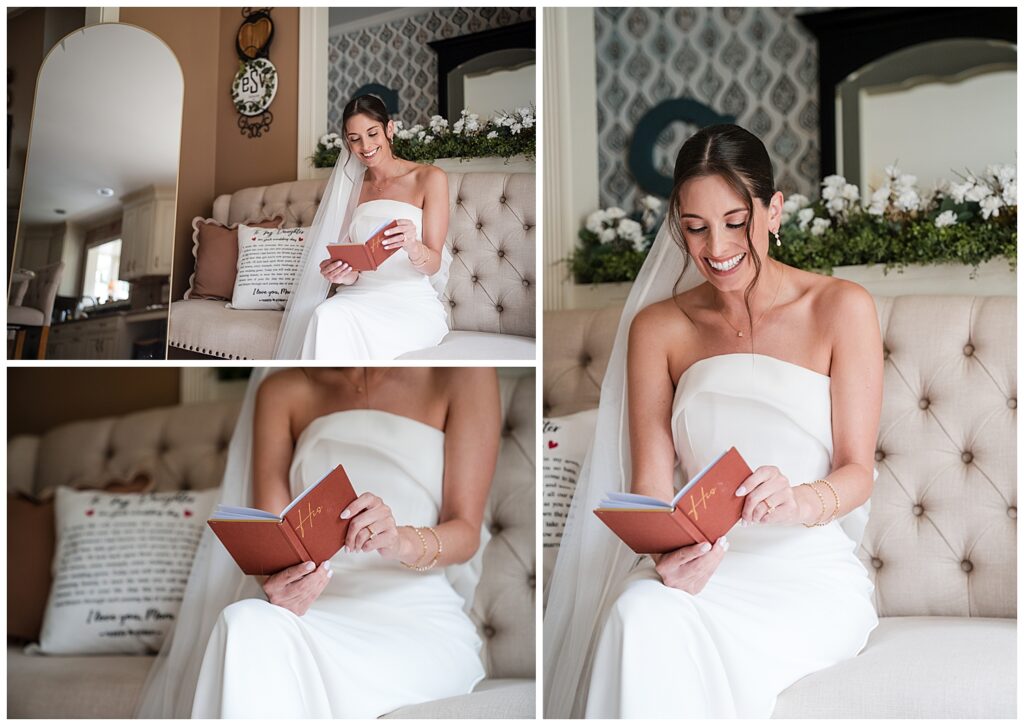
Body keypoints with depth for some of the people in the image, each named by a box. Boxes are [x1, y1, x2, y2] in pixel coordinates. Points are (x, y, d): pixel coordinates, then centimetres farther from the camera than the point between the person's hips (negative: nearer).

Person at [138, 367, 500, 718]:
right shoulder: (281, 391, 14)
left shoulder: (464, 376, 6)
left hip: (419, 623, -3)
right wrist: (275, 583, -21)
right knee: (250, 625, -34)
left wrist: (402, 542, -23)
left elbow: (467, 532, 1)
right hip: (310, 612, 3)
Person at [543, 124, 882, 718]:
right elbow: (650, 483, 2)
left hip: (809, 568, -2)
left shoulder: (841, 307, 3)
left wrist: (800, 502, -24)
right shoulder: (657, 327, 10)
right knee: (640, 615, -34)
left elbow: (858, 470, 0)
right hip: (699, 565, 3)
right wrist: (666, 551, -21)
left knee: (699, 646, -35)